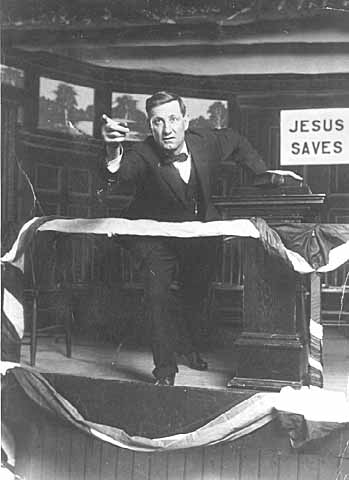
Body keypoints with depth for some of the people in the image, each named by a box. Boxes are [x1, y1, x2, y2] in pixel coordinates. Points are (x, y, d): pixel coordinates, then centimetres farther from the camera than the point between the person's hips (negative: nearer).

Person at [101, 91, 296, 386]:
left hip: (201, 232, 4)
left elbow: (237, 142, 4)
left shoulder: (208, 142, -19)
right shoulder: (143, 155, -30)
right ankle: (165, 367, -6)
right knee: (158, 293, -21)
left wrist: (264, 173, 5)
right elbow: (120, 173, -53)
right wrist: (113, 153, -75)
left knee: (198, 292, 18)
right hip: (156, 234, -4)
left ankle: (187, 345, 46)